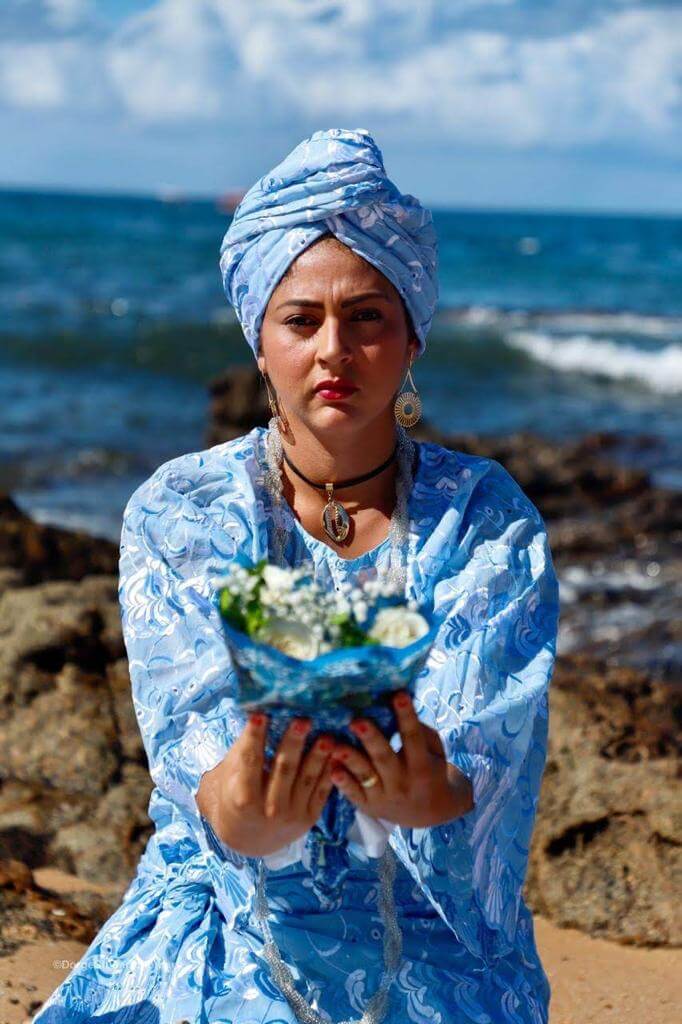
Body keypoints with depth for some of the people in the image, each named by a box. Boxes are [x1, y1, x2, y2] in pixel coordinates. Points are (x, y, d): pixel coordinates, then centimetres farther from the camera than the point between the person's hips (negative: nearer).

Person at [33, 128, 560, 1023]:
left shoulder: (488, 521, 0)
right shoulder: (175, 514, 0)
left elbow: (489, 741, -13)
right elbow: (187, 731, -12)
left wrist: (430, 796, -37)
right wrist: (238, 811, -36)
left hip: (434, 945, 0)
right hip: (228, 924, 0)